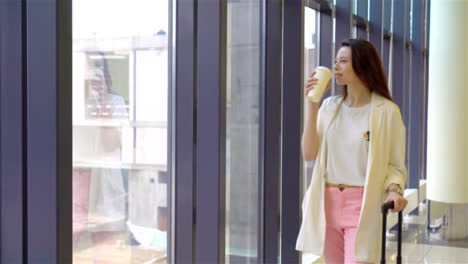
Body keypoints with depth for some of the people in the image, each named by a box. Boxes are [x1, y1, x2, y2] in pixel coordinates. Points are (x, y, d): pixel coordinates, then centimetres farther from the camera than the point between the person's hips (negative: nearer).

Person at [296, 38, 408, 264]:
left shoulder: (386, 110, -6)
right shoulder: (330, 106, 8)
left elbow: (395, 165, -2)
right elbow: (309, 154, -1)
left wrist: (394, 190, -23)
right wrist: (312, 105, -5)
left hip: (363, 206, -5)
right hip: (328, 203, 5)